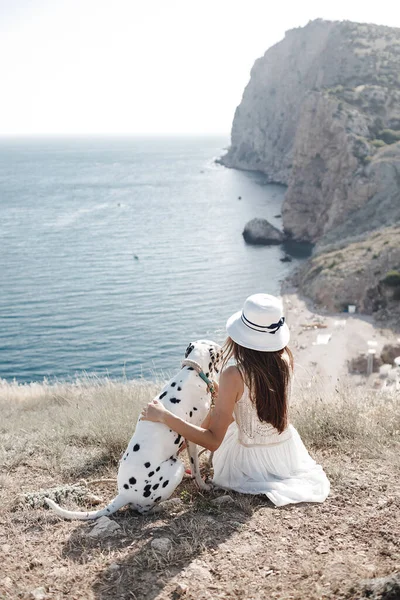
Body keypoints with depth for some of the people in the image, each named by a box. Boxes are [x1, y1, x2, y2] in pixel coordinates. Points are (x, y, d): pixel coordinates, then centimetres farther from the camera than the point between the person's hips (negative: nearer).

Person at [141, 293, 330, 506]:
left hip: (251, 462, -4)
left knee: (217, 415, 27)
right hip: (288, 453, 5)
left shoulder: (233, 376, -31)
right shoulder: (285, 360, -16)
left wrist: (163, 416, -30)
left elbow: (213, 442, -30)